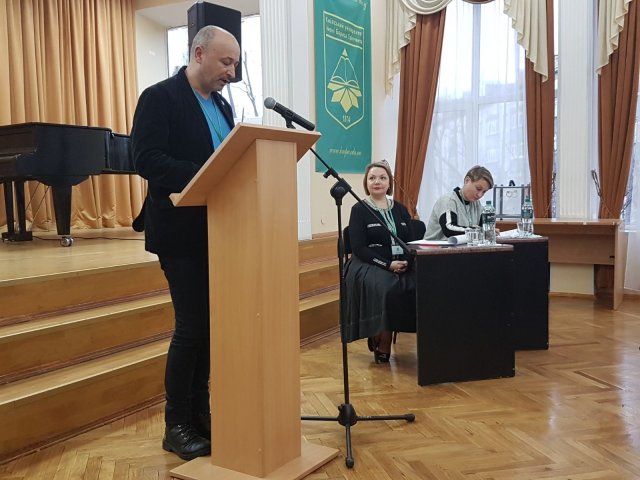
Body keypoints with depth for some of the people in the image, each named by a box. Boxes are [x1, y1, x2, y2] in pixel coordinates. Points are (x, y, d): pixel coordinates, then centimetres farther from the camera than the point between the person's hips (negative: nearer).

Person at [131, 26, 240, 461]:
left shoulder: (222, 105, 16)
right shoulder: (160, 97, -7)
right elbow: (146, 159, -18)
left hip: (217, 231, 7)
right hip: (182, 232, -7)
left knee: (210, 324, 11)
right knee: (191, 326, -3)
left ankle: (200, 412, 24)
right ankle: (177, 425, 12)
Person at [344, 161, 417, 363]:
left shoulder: (400, 209, 18)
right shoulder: (359, 210, 4)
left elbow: (412, 241, 12)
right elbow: (359, 248, -6)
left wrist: (406, 262, -11)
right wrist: (388, 264, -17)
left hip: (402, 265, 4)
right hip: (369, 265, -4)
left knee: (417, 286, -28)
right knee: (387, 288, -35)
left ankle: (379, 338, -11)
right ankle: (382, 346, -14)